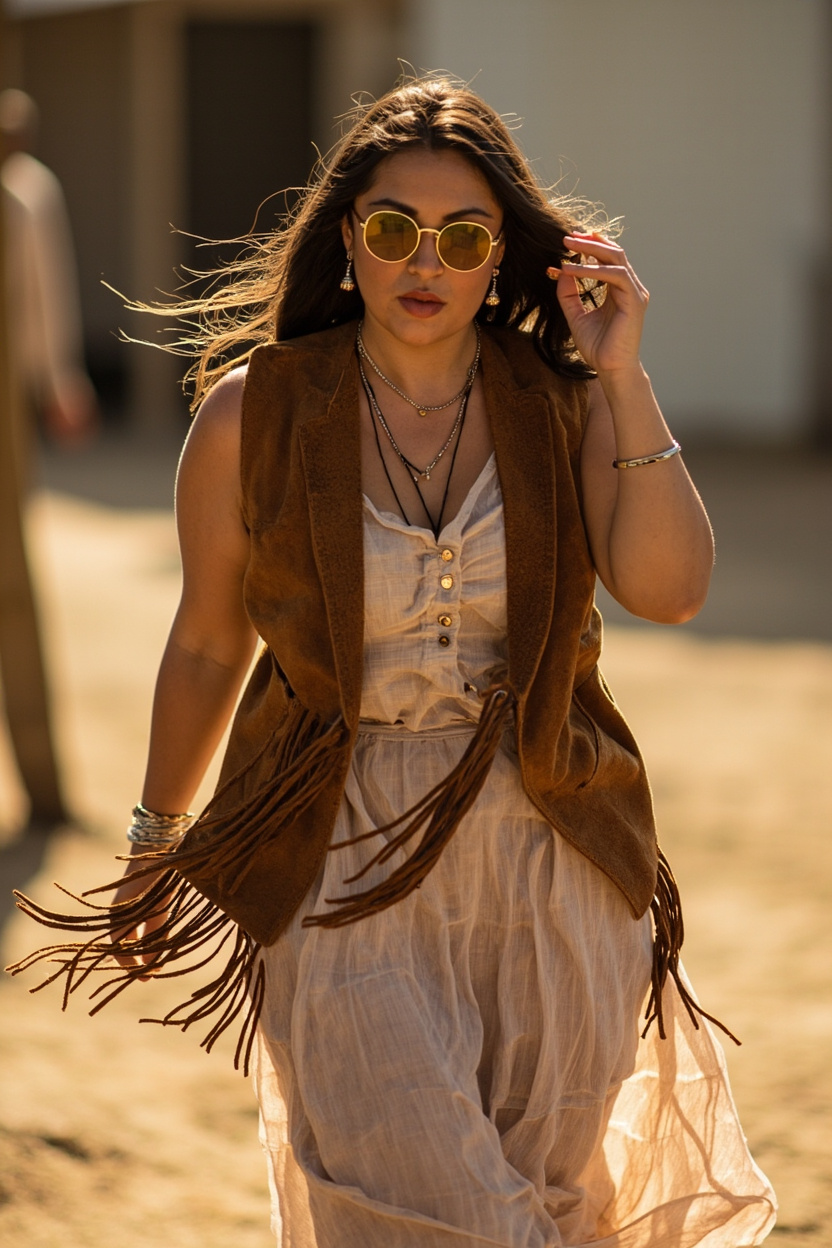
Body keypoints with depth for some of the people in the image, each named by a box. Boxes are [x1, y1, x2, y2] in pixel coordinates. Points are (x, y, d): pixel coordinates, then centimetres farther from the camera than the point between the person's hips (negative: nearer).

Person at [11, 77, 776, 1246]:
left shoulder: (562, 404, 0)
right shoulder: (255, 416, -3)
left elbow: (669, 589, -14)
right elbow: (207, 647, 9)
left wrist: (622, 378, -17)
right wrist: (158, 842, 17)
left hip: (548, 872, 2)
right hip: (345, 866, -2)